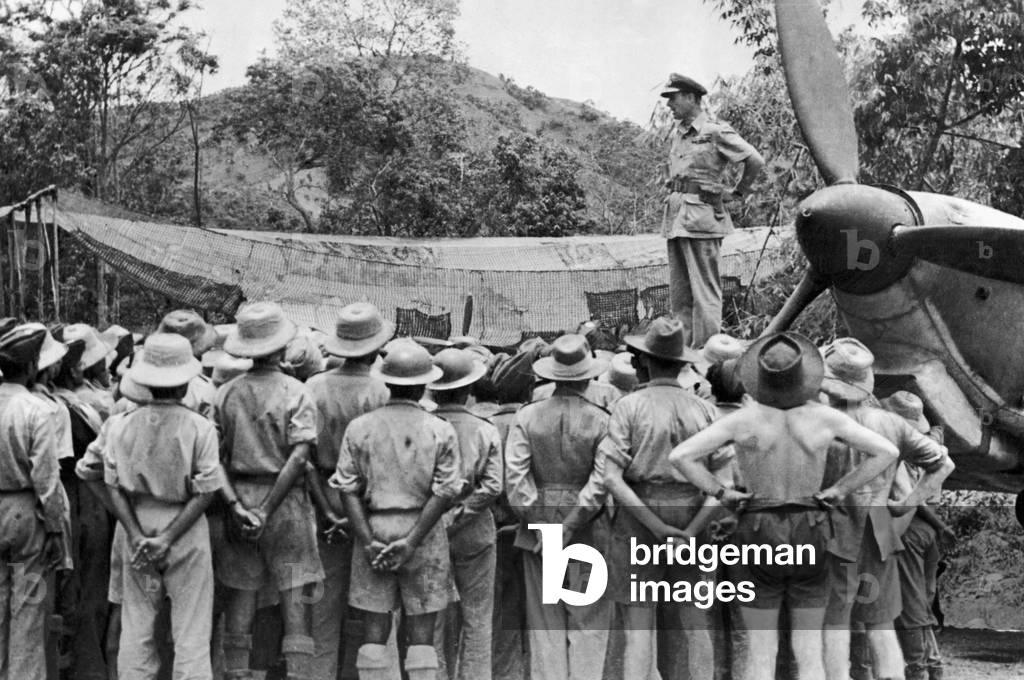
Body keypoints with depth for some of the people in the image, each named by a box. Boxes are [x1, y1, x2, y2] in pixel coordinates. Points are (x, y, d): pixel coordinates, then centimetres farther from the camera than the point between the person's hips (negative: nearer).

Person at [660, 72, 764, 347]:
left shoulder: (715, 132, -9)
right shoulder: (677, 133, 15)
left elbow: (756, 161, -10)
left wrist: (738, 193, -1)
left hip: (701, 218, -8)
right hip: (675, 217, 8)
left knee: (704, 291, -6)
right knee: (678, 293, 10)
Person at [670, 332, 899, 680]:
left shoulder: (742, 420, -13)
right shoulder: (823, 416, -9)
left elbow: (680, 456, -17)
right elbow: (887, 451, -7)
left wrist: (720, 492, -5)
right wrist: (839, 490, 0)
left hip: (759, 537, -1)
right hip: (810, 537, 1)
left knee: (762, 651, 6)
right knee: (809, 652, 8)